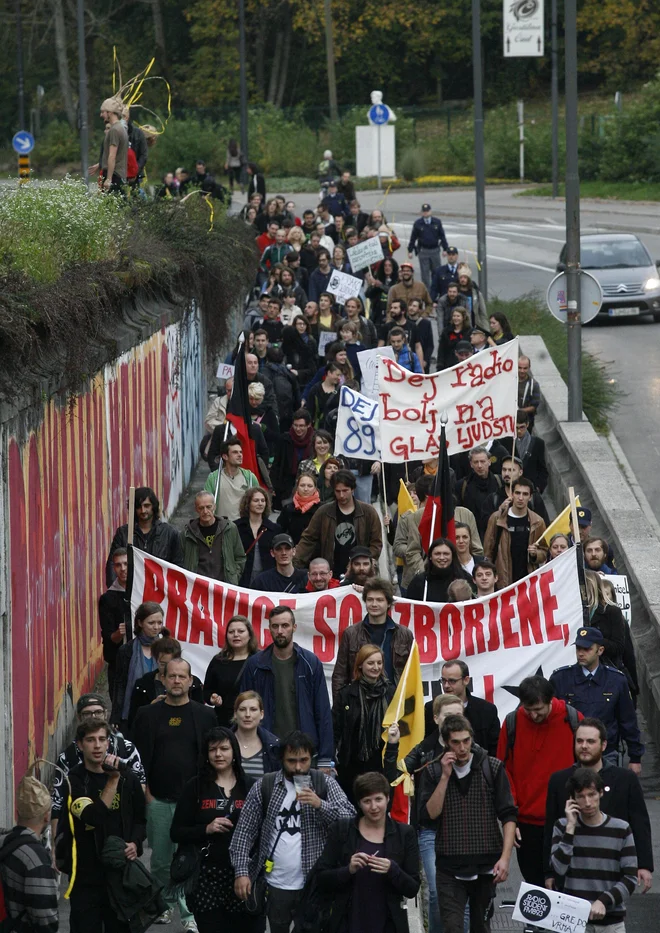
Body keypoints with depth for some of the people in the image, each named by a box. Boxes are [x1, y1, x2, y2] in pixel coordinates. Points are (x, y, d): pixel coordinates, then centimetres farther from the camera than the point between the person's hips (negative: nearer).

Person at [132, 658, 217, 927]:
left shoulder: (205, 716, 4)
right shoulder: (148, 715, 6)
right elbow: (139, 756, 8)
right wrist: (145, 791, 0)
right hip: (158, 801, 2)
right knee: (160, 859, 8)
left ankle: (189, 914, -2)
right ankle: (165, 903, 25)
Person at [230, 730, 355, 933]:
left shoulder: (325, 784, 1)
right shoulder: (264, 787, 3)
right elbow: (245, 831, 3)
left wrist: (320, 804, -22)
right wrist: (241, 871, -5)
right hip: (276, 885, 1)